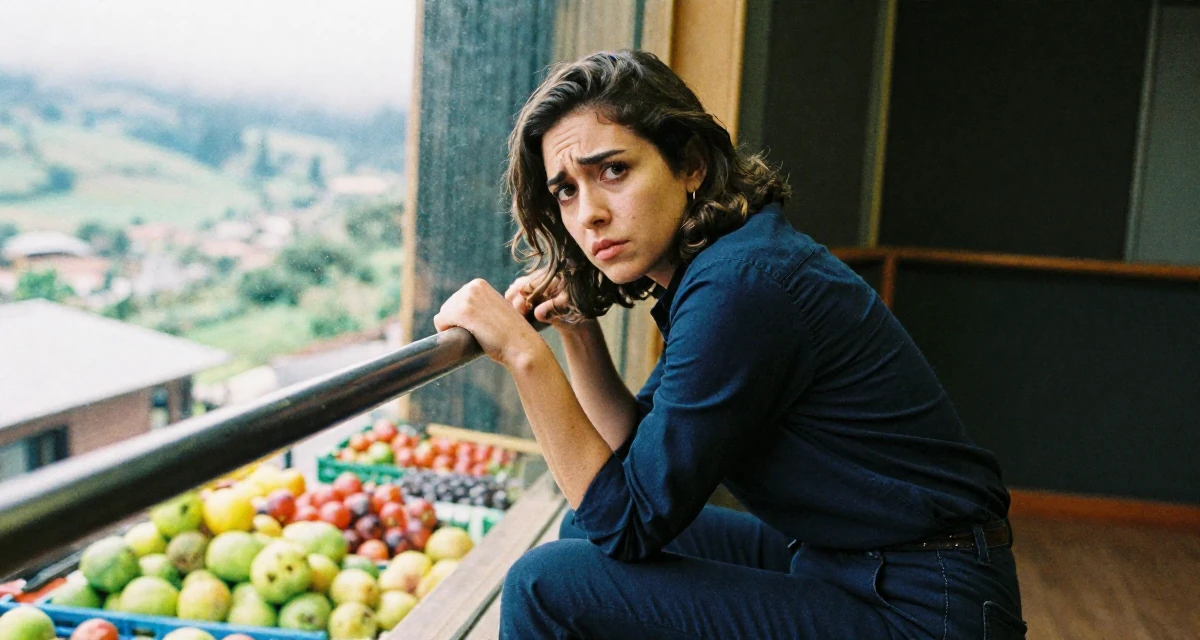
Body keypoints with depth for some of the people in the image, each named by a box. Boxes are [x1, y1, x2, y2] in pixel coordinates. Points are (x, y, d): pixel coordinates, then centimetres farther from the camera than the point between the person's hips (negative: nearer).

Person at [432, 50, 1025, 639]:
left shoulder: (739, 285, -23)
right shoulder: (706, 266, 5)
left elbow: (633, 518, -18)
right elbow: (634, 452, 11)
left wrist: (525, 353, -20)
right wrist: (579, 332, -2)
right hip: (833, 563, 9)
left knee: (548, 584, -14)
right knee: (586, 532, 15)